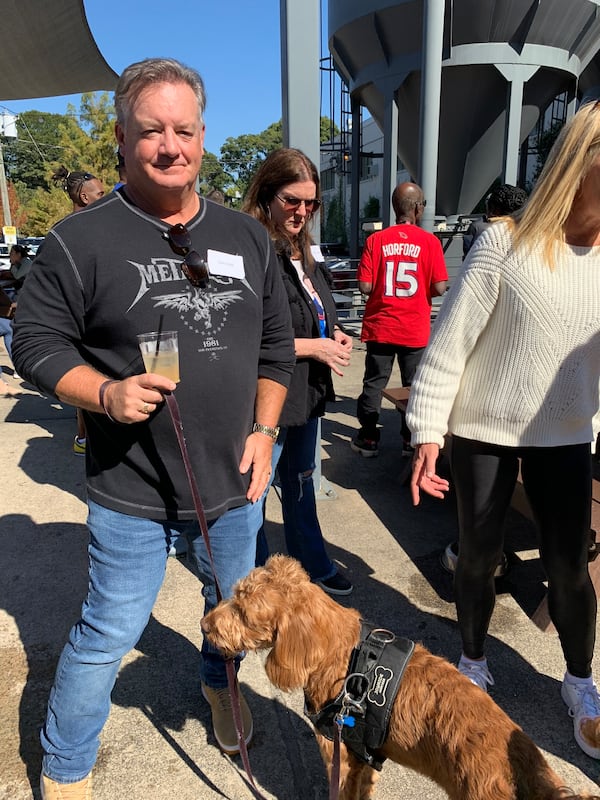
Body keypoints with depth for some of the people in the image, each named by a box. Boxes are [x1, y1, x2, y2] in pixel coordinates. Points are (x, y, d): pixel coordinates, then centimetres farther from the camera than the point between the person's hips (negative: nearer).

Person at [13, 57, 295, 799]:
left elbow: (275, 346, 9)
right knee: (108, 634, 9)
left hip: (235, 478, 5)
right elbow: (37, 342, -4)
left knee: (235, 605, 25)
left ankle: (219, 683, 58)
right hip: (130, 489, -4)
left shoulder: (247, 237, 5)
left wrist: (263, 430, 0)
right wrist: (105, 394, -22)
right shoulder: (80, 240, -9)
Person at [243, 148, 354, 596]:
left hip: (308, 392, 9)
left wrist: (334, 335, 3)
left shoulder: (304, 250, 9)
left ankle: (314, 566, 45)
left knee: (301, 486, 24)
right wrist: (313, 346, -20)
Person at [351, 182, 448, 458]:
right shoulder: (430, 241, -6)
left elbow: (365, 286, -7)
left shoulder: (376, 240, -4)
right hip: (416, 329, -1)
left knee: (374, 383, 11)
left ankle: (368, 439, 17)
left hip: (380, 326, 1)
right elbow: (439, 287, -9)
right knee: (414, 386, 12)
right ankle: (411, 440, 21)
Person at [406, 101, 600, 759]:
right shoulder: (506, 244, -14)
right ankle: (472, 664, 37)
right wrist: (427, 431, -15)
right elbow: (449, 342, -13)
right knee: (478, 558, 12)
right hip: (483, 432, -3)